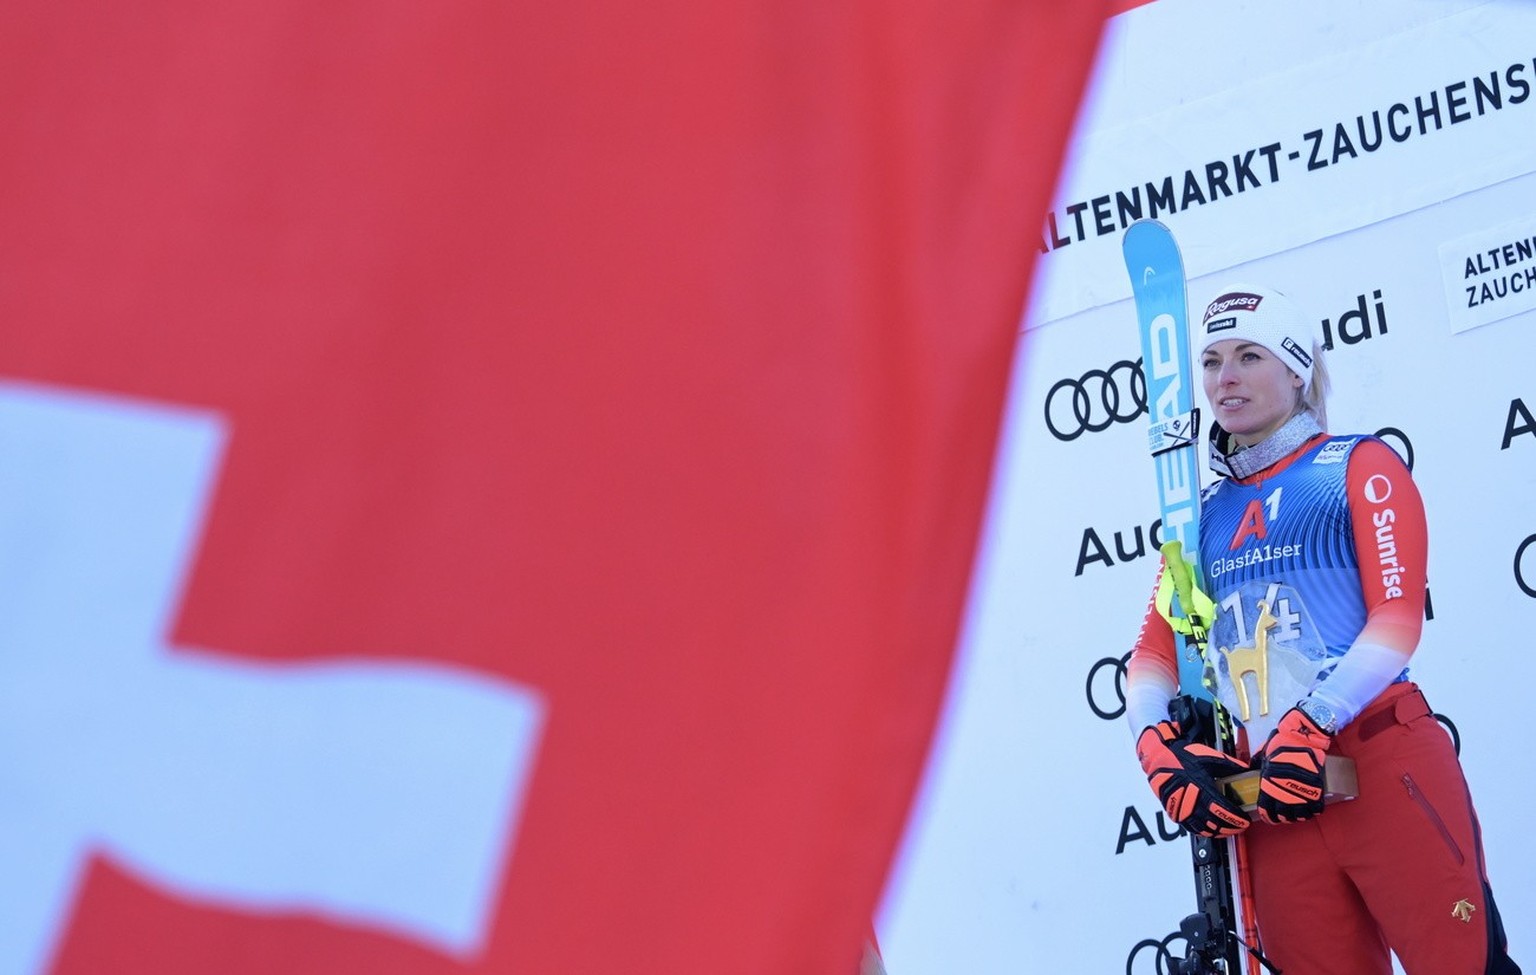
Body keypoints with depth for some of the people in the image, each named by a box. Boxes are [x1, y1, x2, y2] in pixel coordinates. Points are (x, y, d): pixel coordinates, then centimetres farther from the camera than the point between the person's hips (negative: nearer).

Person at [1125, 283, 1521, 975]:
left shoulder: (1358, 466, 6)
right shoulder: (1206, 513, 19)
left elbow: (1398, 616, -5)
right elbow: (1157, 646, 14)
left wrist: (1312, 725, -18)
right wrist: (1157, 743, -7)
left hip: (1381, 762, -4)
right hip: (1267, 793, 4)